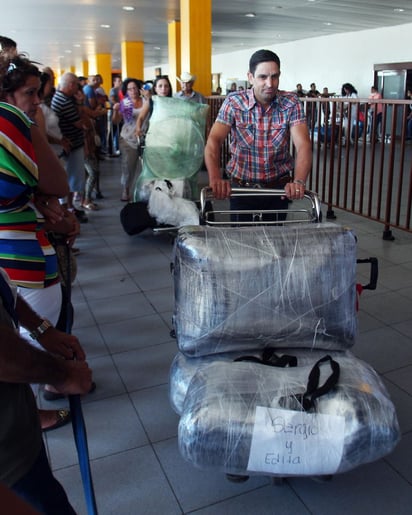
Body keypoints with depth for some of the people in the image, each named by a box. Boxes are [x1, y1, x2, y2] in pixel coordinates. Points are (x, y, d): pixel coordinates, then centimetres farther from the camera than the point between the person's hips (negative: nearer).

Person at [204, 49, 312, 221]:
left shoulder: (291, 103, -9)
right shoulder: (233, 103, -11)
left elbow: (303, 145, -19)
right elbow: (213, 141, -21)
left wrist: (299, 181, -37)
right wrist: (215, 178, -39)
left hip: (279, 187, 1)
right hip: (241, 186, -1)